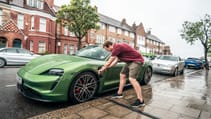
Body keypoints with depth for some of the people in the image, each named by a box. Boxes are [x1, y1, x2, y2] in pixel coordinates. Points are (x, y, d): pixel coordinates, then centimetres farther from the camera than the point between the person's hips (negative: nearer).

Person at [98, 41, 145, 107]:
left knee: (132, 79, -18)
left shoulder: (117, 47, -22)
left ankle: (140, 101, -11)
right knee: (122, 75, 13)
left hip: (136, 60, -10)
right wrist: (106, 67, 16)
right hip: (130, 61, 10)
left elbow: (109, 62, -15)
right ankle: (119, 93, 26)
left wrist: (103, 69, -2)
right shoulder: (117, 47, 9)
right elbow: (116, 61, 15)